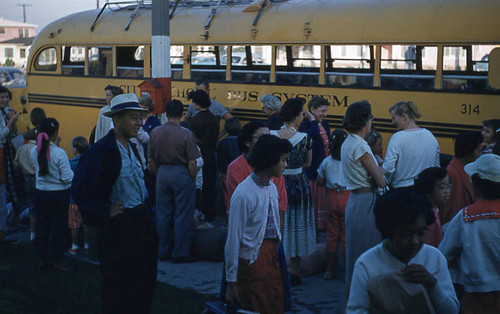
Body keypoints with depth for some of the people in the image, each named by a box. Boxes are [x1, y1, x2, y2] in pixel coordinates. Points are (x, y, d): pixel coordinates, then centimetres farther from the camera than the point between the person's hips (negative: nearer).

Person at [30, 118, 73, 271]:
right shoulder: (59, 153, -20)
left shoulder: (34, 151, -5)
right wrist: (72, 171, 3)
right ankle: (57, 261, 12)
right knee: (58, 227, 7)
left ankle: (42, 259, 24)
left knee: (41, 225, 15)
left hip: (40, 193, 5)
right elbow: (67, 178, -17)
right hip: (59, 194, -5)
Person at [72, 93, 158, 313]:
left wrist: (145, 210, 14)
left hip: (142, 221, 8)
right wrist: (105, 213, -18)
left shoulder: (132, 148, 9)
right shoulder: (100, 151, -18)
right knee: (118, 291, 3)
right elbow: (80, 190, -24)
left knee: (145, 283, 17)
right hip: (118, 227, -8)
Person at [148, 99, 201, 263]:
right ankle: (180, 253, 7)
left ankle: (163, 251, 20)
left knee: (163, 213, 13)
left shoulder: (155, 133, -1)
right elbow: (192, 163, -13)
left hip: (162, 173, 4)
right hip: (181, 174, -4)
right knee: (182, 215, 4)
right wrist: (193, 179, 2)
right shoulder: (186, 134, -13)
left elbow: (151, 160, 5)